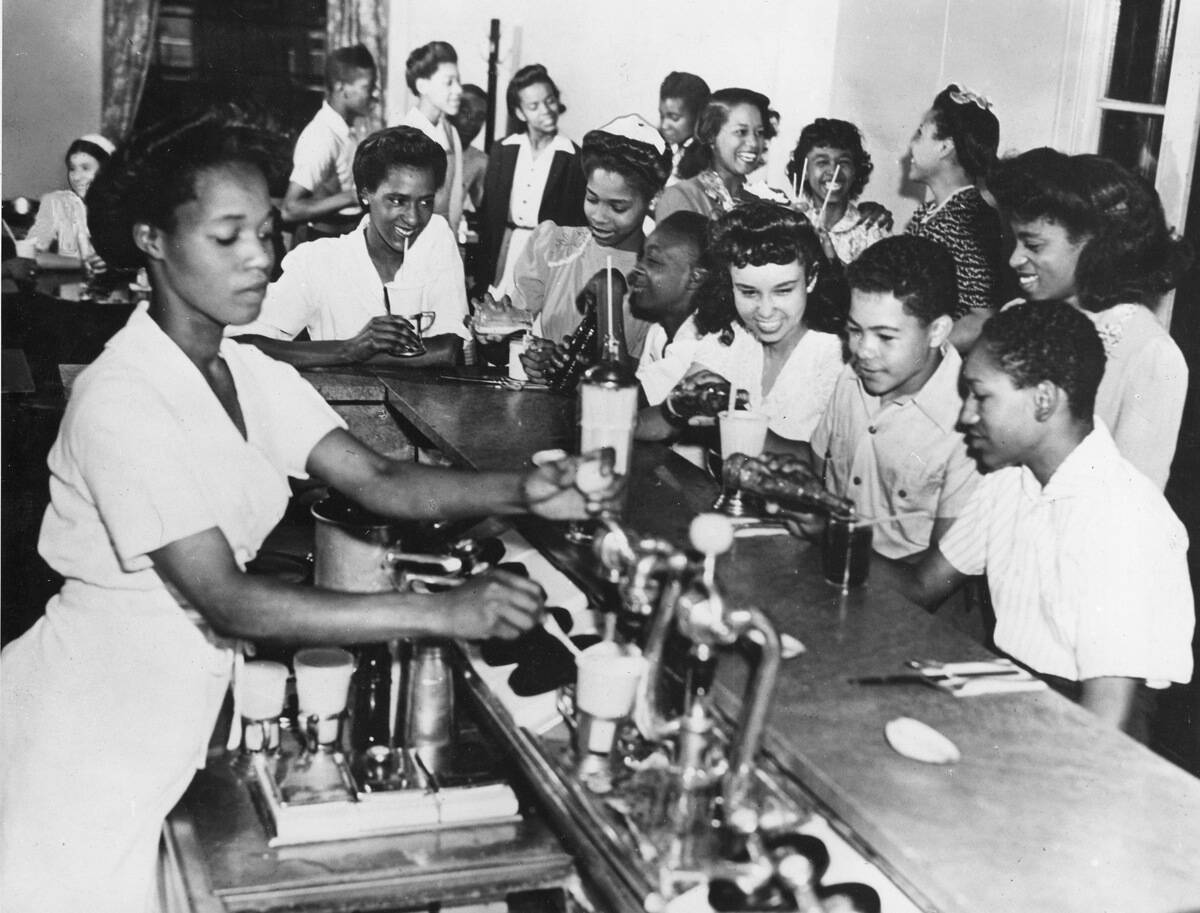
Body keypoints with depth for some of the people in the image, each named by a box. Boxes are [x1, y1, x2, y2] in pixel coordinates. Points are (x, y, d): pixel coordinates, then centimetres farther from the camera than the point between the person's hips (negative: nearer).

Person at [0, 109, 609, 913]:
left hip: (170, 712, 7)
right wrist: (443, 612, -32)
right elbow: (227, 601, -28)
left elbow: (378, 482, -8)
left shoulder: (252, 376, 2)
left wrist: (521, 491, -25)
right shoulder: (122, 400, -23)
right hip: (87, 723, -7)